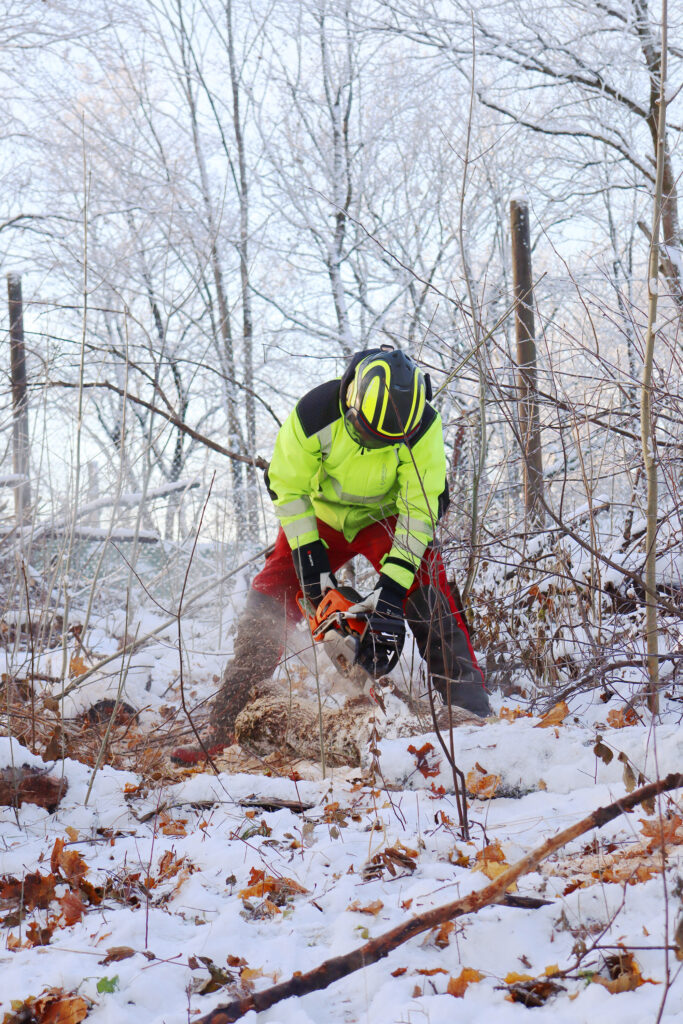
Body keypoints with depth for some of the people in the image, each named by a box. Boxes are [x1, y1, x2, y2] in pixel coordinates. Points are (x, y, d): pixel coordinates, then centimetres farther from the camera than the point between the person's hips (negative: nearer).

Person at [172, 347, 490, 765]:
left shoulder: (424, 427, -29)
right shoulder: (314, 414, -29)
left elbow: (420, 510, -27)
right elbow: (287, 487, -14)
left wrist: (392, 583, -34)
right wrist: (307, 552, -19)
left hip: (387, 517, -1)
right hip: (321, 516, 1)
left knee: (428, 597, -24)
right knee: (269, 606, -9)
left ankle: (472, 709, -19)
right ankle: (226, 724, -1)